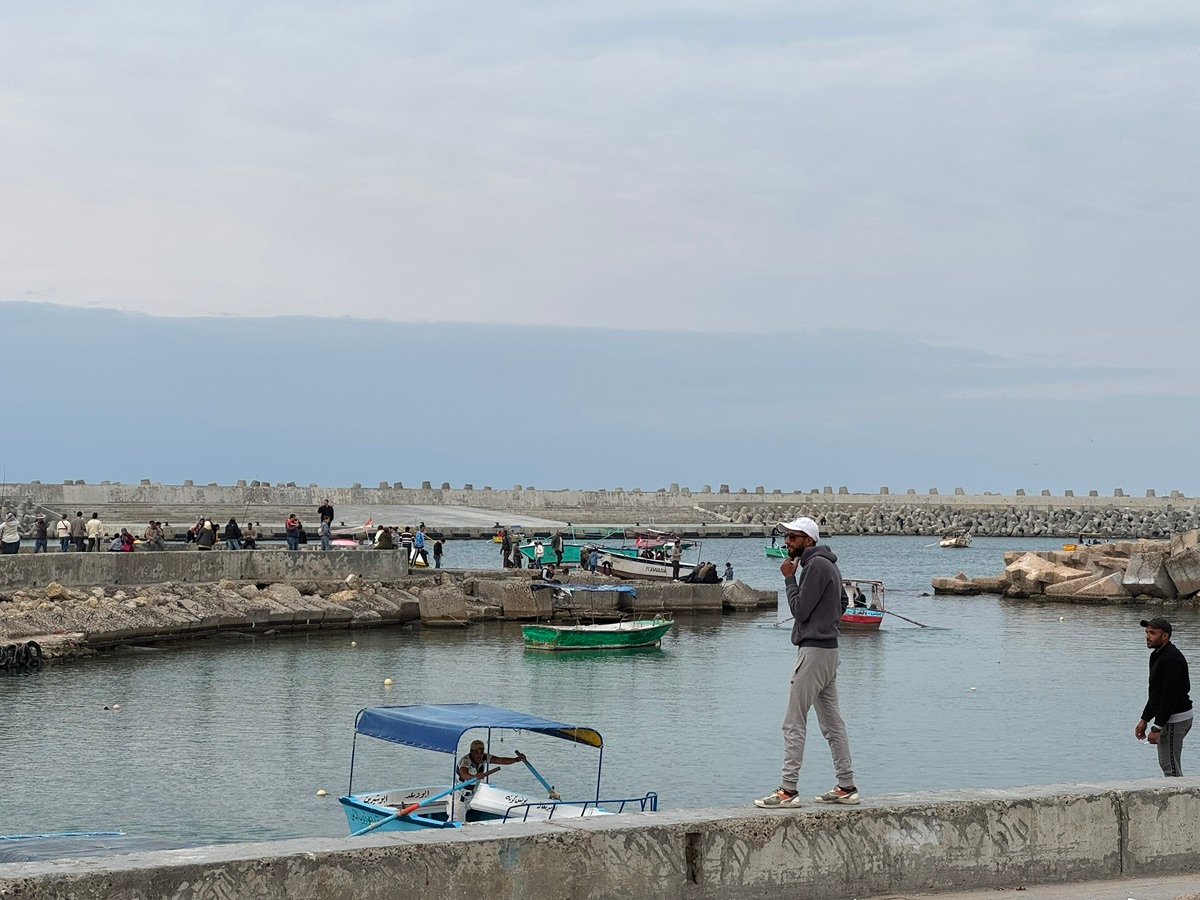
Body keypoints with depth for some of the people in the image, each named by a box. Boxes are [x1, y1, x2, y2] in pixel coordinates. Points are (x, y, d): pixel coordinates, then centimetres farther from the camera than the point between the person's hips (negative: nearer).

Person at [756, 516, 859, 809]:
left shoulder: (816, 565, -14)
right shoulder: (828, 564, 17)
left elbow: (800, 609, -15)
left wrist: (789, 578, -6)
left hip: (814, 650, -11)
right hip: (828, 648, 11)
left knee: (794, 723, -9)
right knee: (832, 722, 12)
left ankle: (788, 790, -10)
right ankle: (847, 787, 14)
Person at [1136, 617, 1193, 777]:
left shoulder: (1171, 659, -21)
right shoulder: (1157, 655, 12)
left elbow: (1170, 697, -25)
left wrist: (1157, 728, -24)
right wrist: (1144, 720, 16)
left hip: (1175, 720, -11)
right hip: (1166, 718, 11)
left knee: (1171, 767, -10)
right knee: (1165, 764, 15)